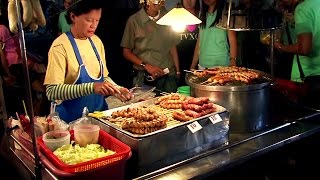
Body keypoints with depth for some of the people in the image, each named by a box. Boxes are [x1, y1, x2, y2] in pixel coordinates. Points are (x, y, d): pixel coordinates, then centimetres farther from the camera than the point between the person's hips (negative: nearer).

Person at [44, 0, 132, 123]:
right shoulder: (60, 46, -15)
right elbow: (52, 91, -22)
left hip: (100, 113, 5)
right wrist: (92, 87, -30)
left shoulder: (96, 41, 4)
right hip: (72, 120, -5)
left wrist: (117, 90, -4)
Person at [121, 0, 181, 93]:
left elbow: (173, 47, 12)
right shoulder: (134, 20, -3)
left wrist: (177, 71, 8)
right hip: (144, 77, -3)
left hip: (168, 75, 3)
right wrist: (146, 66, -10)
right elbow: (126, 52, 1)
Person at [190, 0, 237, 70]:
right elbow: (199, 42, 13)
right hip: (202, 65, 4)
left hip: (221, 64, -4)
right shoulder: (203, 16, 14)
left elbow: (232, 40, -8)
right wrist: (192, 67, 8)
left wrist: (233, 61, -23)